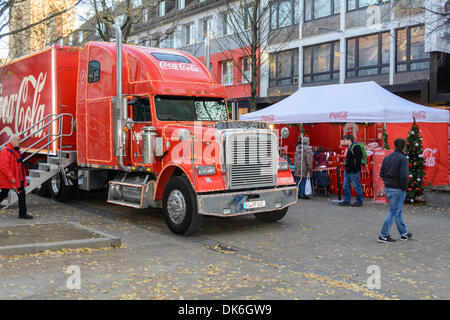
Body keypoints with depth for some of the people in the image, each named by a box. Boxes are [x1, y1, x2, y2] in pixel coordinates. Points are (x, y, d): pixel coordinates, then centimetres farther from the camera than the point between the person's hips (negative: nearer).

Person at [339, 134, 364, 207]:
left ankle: (359, 202, 8)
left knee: (357, 186, 0)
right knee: (346, 186, 13)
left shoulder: (356, 147, -15)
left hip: (354, 171, -10)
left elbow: (358, 159, -20)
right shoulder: (349, 148, 16)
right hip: (348, 170, 10)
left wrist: (355, 169, -22)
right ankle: (347, 201, 21)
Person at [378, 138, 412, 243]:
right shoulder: (403, 159, -14)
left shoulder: (387, 158, 8)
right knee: (393, 212, -1)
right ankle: (383, 235, -1)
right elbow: (403, 176, -22)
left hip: (388, 188, 7)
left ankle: (404, 234, 28)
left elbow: (381, 174, 8)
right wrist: (405, 188, -12)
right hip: (398, 189, -7)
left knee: (397, 211, 17)